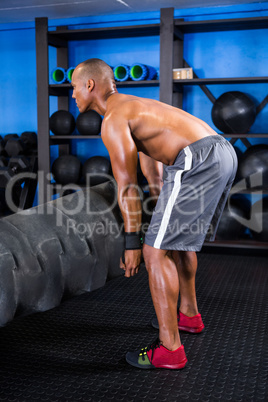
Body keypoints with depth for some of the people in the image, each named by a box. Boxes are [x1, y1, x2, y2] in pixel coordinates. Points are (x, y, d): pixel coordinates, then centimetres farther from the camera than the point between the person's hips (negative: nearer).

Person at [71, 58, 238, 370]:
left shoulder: (113, 120, -2)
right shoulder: (134, 106, 28)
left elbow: (127, 187, -8)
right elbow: (153, 169, 35)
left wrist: (132, 243, -4)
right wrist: (162, 213, 43)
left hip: (198, 161, -10)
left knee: (156, 251, -6)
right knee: (178, 237, 26)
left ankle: (169, 349, -1)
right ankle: (188, 314, 41)